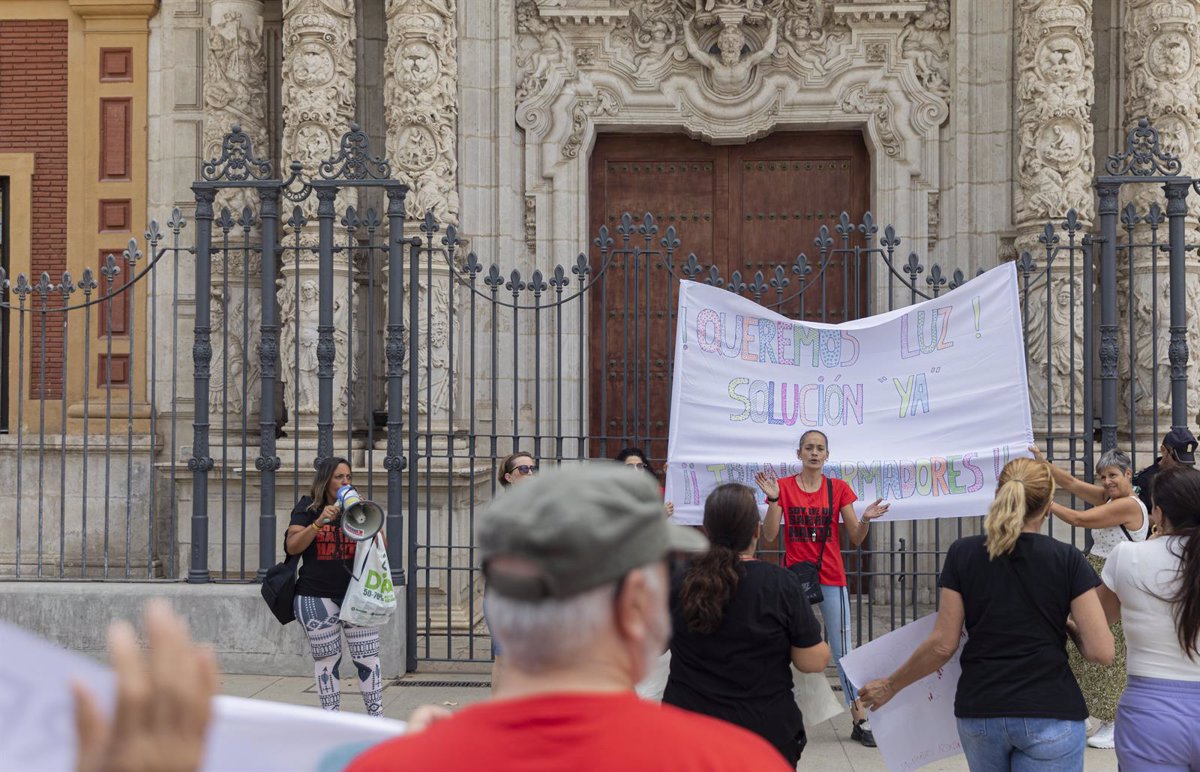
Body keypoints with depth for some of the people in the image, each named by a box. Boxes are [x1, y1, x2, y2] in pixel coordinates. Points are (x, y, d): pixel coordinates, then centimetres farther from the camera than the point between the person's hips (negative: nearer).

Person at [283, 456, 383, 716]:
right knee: (327, 661, 6)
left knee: (368, 658, -2)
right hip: (317, 597, -1)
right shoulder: (308, 507, 3)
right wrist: (319, 523, -21)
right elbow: (292, 546, -8)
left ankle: (376, 717, 7)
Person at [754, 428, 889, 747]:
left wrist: (866, 519, -18)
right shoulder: (784, 486, 1)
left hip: (831, 579, 0)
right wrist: (773, 499, -18)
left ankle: (860, 721, 6)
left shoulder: (839, 488, 3)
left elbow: (856, 538, 3)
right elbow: (769, 536, -5)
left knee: (842, 650, 0)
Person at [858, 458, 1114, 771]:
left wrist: (891, 686, 11)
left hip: (979, 713, 3)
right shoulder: (1067, 558, -6)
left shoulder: (963, 553, -1)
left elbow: (943, 644, -2)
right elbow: (1100, 651, -9)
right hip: (1049, 716, -3)